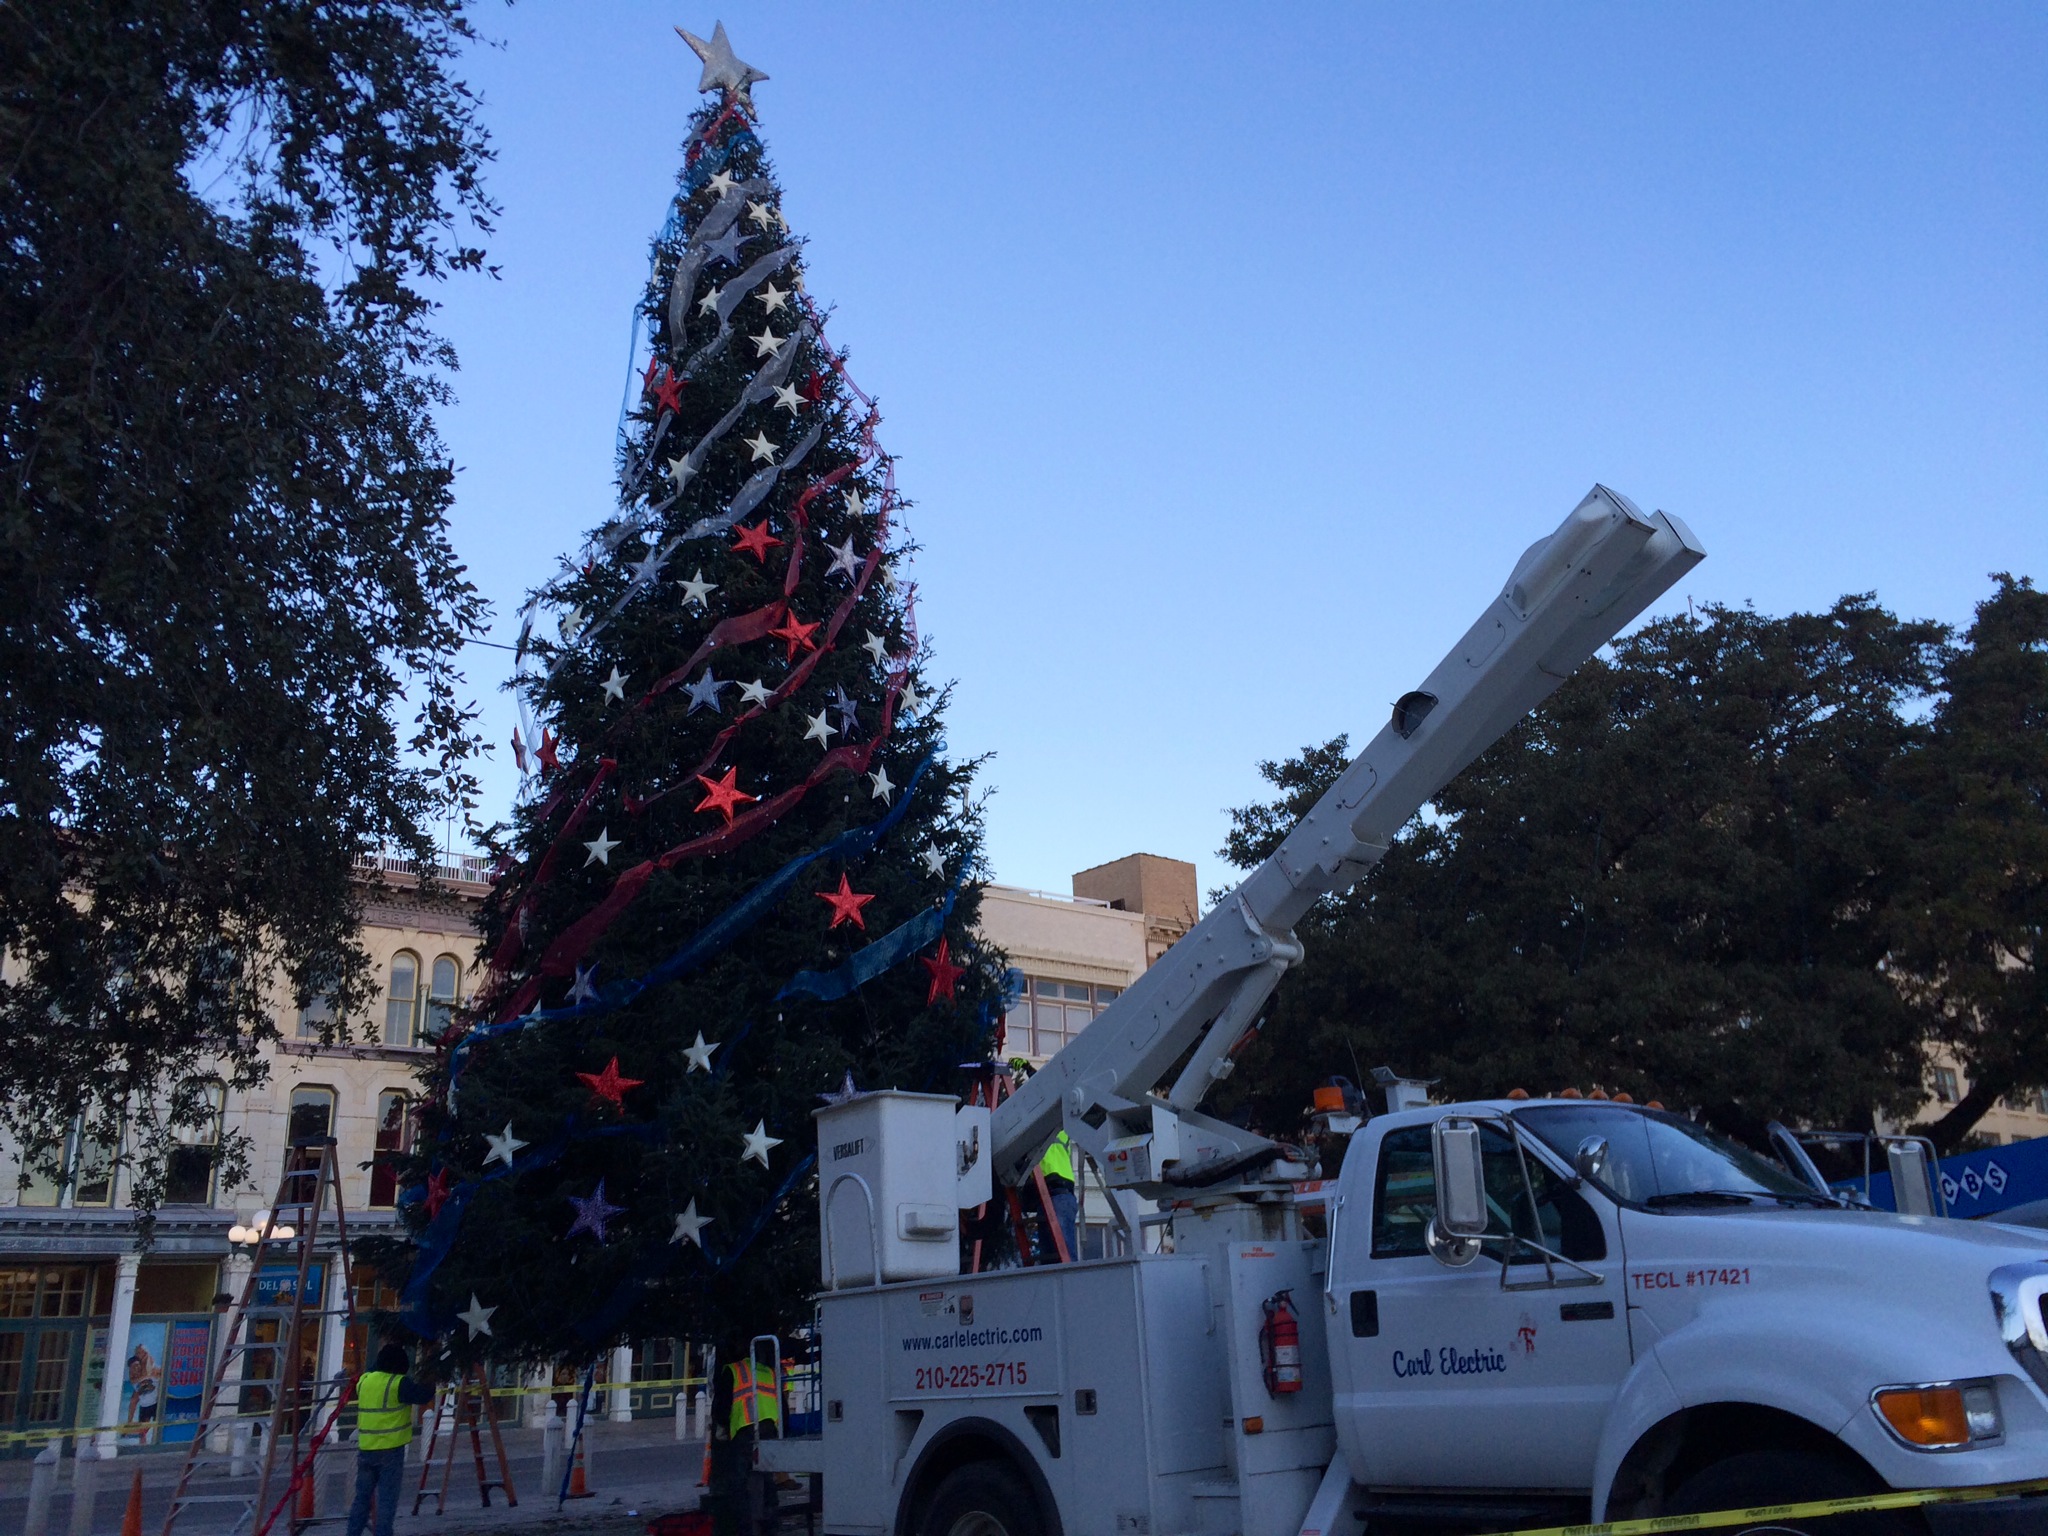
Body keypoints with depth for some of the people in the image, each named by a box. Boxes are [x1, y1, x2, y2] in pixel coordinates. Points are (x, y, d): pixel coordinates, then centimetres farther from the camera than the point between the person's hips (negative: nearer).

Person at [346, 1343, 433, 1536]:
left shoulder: (364, 1381, 7)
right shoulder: (399, 1383, -12)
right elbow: (424, 1395, -17)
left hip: (365, 1449, 6)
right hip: (390, 1449, -6)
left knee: (362, 1496, 14)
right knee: (387, 1499, -1)